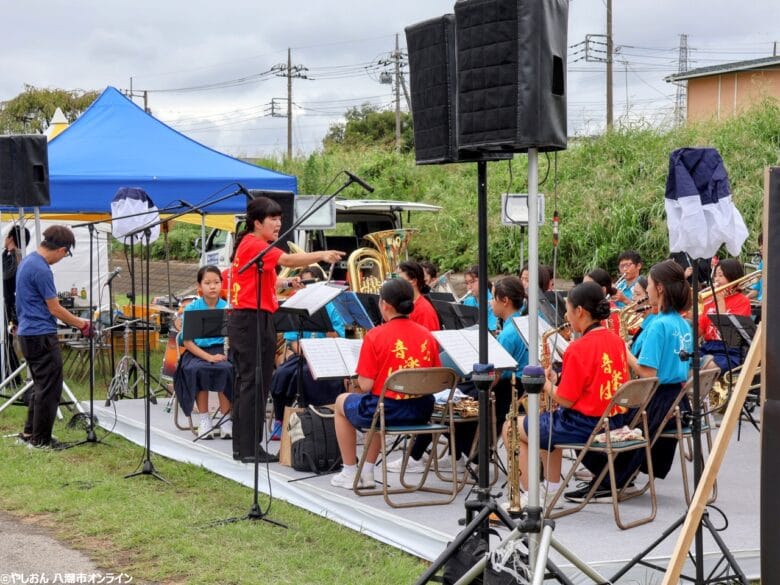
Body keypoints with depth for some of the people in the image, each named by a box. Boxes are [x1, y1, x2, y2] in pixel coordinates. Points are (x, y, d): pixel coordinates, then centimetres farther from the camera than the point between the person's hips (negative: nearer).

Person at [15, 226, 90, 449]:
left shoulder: (27, 262, 12)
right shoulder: (41, 270, -19)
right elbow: (54, 309, -14)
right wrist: (81, 324, -3)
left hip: (28, 334, 10)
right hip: (42, 336, -10)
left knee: (41, 386, 19)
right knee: (49, 388, -2)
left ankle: (29, 433, 24)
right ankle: (41, 439, 4)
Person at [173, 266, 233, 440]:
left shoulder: (227, 308, 2)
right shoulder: (191, 309, 0)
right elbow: (187, 341, -4)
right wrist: (208, 357, -17)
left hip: (221, 350, 0)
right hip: (197, 352, 0)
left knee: (226, 369, -32)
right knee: (198, 370, -33)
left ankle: (225, 419, -18)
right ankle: (204, 420, -18)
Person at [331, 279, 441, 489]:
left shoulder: (375, 336, -14)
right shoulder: (427, 335, 0)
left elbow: (366, 385, -14)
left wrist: (357, 385, 8)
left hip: (387, 410, -5)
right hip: (421, 412, 5)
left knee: (342, 402, 27)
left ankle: (350, 474, 29)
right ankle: (367, 472, 39)